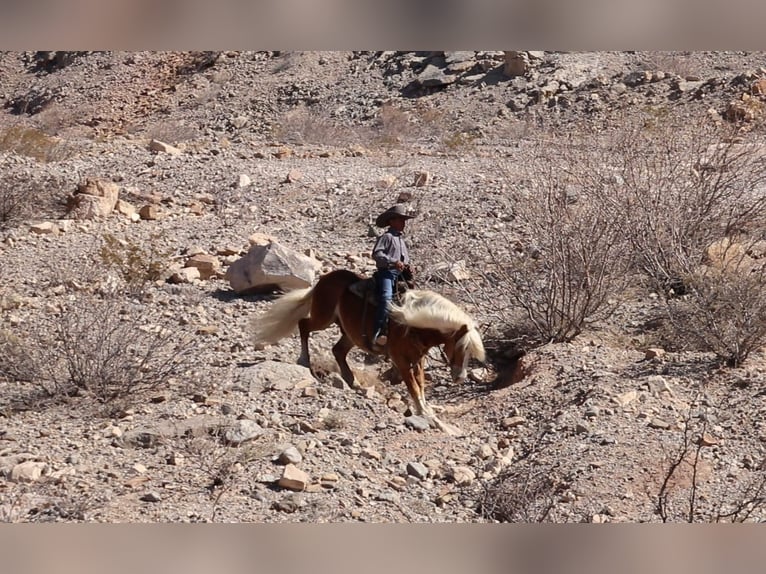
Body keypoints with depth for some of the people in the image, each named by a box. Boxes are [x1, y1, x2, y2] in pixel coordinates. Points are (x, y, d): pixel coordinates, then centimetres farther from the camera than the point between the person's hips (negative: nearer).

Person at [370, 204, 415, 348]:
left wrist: (407, 266, 14)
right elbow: (376, 254, -14)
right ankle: (378, 334, -37)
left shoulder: (402, 239, 26)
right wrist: (393, 262, -21)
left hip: (400, 275, 9)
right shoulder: (387, 237, -1)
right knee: (386, 298, -29)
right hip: (387, 272, -9)